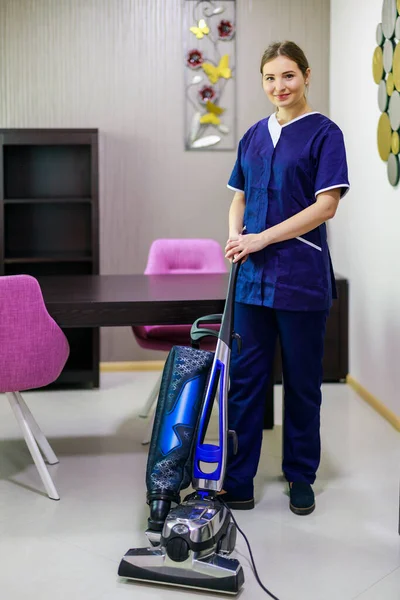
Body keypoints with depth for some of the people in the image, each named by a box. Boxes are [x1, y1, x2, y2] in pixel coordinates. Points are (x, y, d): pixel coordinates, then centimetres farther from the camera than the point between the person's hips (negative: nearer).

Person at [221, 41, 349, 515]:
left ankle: (301, 477, 22)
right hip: (254, 275, 5)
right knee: (245, 376, 5)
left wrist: (262, 238, -16)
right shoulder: (254, 136, 13)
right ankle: (239, 478, 15)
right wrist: (236, 235, -3)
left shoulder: (323, 133, -4)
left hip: (301, 276, -5)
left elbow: (326, 206, -13)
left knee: (302, 381, 7)